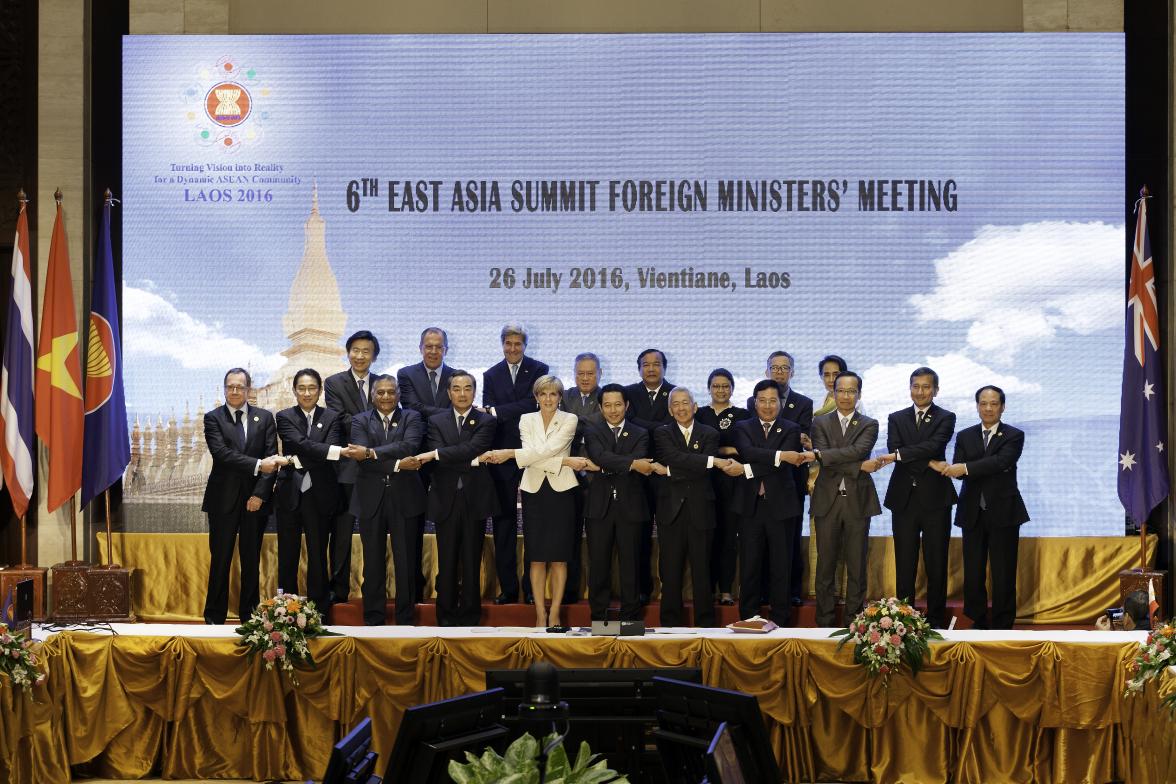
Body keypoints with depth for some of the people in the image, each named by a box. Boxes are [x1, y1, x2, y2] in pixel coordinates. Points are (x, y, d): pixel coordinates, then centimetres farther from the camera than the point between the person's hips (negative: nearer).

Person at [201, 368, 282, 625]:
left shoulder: (265, 418, 7)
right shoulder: (213, 418, 0)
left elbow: (272, 458, 1)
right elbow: (222, 454, -15)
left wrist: (260, 494, -9)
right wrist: (258, 465, -25)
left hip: (255, 499, 2)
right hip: (224, 499, -2)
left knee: (252, 561, 6)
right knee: (220, 560, 2)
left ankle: (250, 615, 14)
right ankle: (215, 617, 10)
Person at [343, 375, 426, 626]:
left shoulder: (412, 418, 6)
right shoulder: (360, 421, 6)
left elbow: (409, 447, -14)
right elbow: (362, 460, -9)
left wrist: (371, 452, -21)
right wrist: (397, 465, -19)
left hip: (404, 498, 0)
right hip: (371, 499, 0)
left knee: (406, 562, 4)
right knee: (373, 563, 6)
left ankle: (405, 621, 12)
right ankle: (374, 620, 13)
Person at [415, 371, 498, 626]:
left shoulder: (486, 421, 4)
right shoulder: (436, 421, 8)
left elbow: (472, 448, -14)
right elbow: (436, 456, -6)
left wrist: (436, 454, -18)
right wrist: (472, 461, -13)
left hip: (475, 500, -1)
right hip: (446, 500, 1)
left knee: (471, 563, 4)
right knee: (447, 564, 4)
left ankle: (469, 619, 11)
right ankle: (446, 618, 11)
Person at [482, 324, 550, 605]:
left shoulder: (538, 370, 2)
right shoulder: (491, 376, 10)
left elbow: (533, 403, -12)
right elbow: (487, 414, 3)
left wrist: (496, 411, -14)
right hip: (502, 455, 2)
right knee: (504, 521, 3)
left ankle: (532, 587, 7)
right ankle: (507, 587, 8)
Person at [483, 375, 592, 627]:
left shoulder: (569, 420, 0)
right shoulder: (526, 420, 6)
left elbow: (548, 449, -15)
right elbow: (533, 459, -8)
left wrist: (510, 453, -19)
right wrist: (566, 462, -18)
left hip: (561, 492, -2)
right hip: (534, 491, 2)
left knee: (558, 557, 1)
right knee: (537, 558, 2)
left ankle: (554, 615, 6)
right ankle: (540, 615, 7)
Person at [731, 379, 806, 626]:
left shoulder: (791, 429, 6)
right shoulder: (743, 428, 8)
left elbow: (786, 463, -10)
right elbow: (747, 452, -13)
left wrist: (748, 469, -17)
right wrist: (781, 455, -24)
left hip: (781, 506, 0)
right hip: (751, 506, 1)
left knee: (782, 567, 3)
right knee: (750, 566, 3)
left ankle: (779, 621, 10)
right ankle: (749, 621, 10)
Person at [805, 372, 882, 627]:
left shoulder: (869, 425, 6)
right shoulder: (820, 422, 7)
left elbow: (858, 450, -14)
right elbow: (825, 461, -7)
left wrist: (819, 454, -20)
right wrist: (860, 466, -15)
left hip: (858, 501, 0)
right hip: (827, 501, 0)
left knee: (857, 567, 3)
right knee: (825, 566, 4)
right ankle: (824, 623, 10)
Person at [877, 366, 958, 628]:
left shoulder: (946, 418, 3)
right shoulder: (896, 419, 10)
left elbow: (935, 446, -15)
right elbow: (894, 450, -5)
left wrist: (898, 455, -24)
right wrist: (928, 462, -15)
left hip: (935, 499, -2)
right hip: (904, 499, 2)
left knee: (936, 565, 4)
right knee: (904, 565, 4)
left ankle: (936, 621, 11)